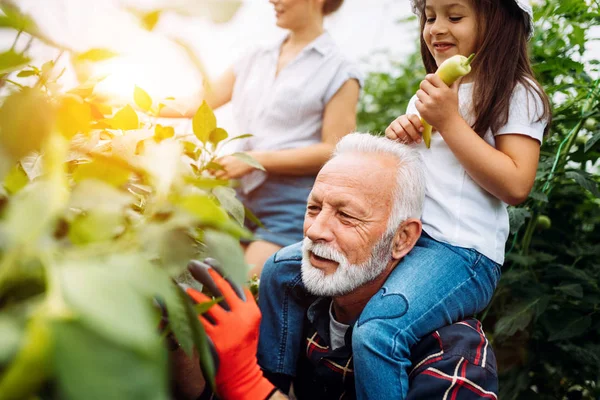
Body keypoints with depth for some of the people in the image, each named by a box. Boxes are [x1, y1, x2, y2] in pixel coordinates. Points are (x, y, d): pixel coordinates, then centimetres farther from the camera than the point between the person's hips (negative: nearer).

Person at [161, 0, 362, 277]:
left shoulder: (339, 72, -2)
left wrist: (254, 160, -14)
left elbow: (333, 152, -10)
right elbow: (201, 103, 20)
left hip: (292, 205, -5)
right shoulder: (255, 60, 15)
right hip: (243, 197, 6)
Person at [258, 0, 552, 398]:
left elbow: (516, 186, -14)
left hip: (463, 250, -7)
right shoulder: (430, 94, 20)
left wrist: (449, 120, -13)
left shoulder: (517, 95, -2)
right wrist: (396, 140, 3)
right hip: (399, 233, 8)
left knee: (376, 332, -32)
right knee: (280, 272, 0)